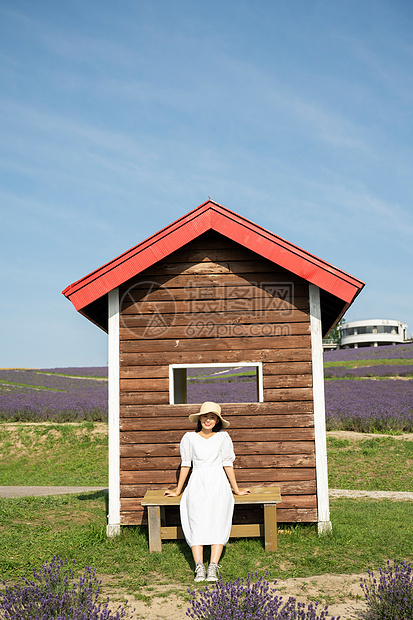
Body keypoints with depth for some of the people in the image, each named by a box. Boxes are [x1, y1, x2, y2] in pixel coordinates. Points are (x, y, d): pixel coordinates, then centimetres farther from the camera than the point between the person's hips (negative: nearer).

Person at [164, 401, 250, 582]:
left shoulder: (223, 437, 11)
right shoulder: (189, 438, 12)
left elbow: (228, 465, 15)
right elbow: (185, 465, 16)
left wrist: (236, 489, 16)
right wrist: (178, 491, 18)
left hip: (218, 482, 0)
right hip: (197, 483, 0)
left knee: (217, 520, -26)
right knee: (197, 520, -25)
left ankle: (213, 568, -30)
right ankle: (199, 568, -30)